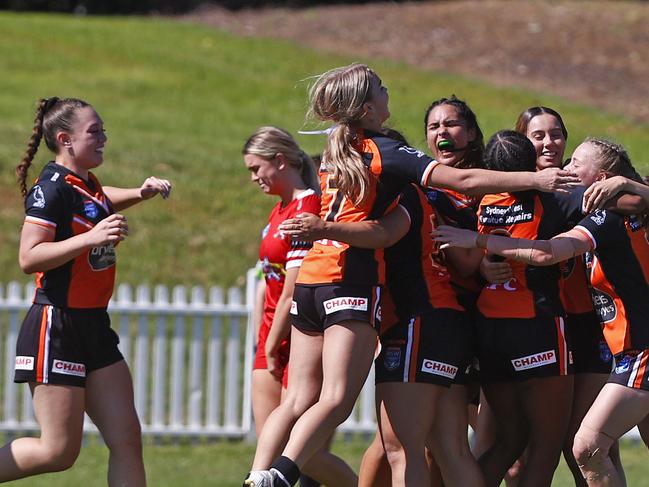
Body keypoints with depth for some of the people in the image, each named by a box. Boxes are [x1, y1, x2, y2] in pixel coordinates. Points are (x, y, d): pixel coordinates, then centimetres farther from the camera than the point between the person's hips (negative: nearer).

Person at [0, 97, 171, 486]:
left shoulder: (87, 184, 11)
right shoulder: (52, 188, -14)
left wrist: (140, 194, 20)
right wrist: (90, 238, -29)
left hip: (94, 326, 9)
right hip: (57, 326, -9)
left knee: (127, 440, 1)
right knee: (59, 451, -7)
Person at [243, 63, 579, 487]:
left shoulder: (336, 153, 17)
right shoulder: (385, 152, -5)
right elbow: (464, 181, -11)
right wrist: (536, 179, -7)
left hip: (310, 278, 8)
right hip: (352, 283, -8)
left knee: (299, 400, 6)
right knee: (335, 402, -13)